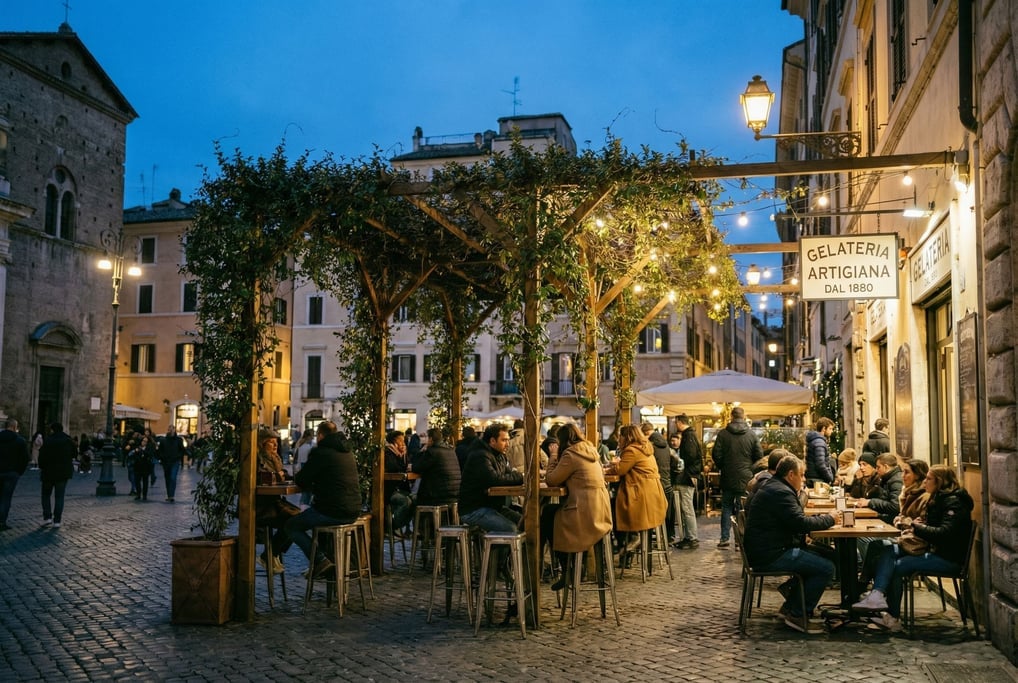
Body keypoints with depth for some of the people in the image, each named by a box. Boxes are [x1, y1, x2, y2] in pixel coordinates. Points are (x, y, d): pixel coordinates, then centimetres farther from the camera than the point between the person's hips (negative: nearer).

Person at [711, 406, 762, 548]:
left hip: (728, 478, 0)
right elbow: (759, 456, -1)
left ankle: (725, 538, 7)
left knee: (727, 507, 10)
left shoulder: (723, 434, -5)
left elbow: (717, 455, -4)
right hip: (746, 478, 0)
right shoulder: (752, 435, -4)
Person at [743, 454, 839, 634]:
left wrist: (821, 518, 10)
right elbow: (801, 523, -22)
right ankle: (797, 615, -3)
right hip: (770, 556, -11)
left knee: (817, 558, 23)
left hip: (762, 550, 11)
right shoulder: (781, 492, -18)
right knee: (826, 568, -11)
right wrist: (829, 519, -7)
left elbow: (794, 519, 23)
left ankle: (790, 606, 24)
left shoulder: (770, 486, 16)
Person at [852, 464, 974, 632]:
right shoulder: (938, 499, 16)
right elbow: (931, 526, 20)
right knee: (889, 551, -10)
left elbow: (944, 533, -25)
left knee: (897, 566, -18)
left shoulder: (953, 502, -14)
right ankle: (877, 594, -28)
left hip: (949, 557, -10)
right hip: (935, 550, 10)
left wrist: (918, 527, -13)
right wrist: (914, 525, -2)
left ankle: (893, 618, -6)